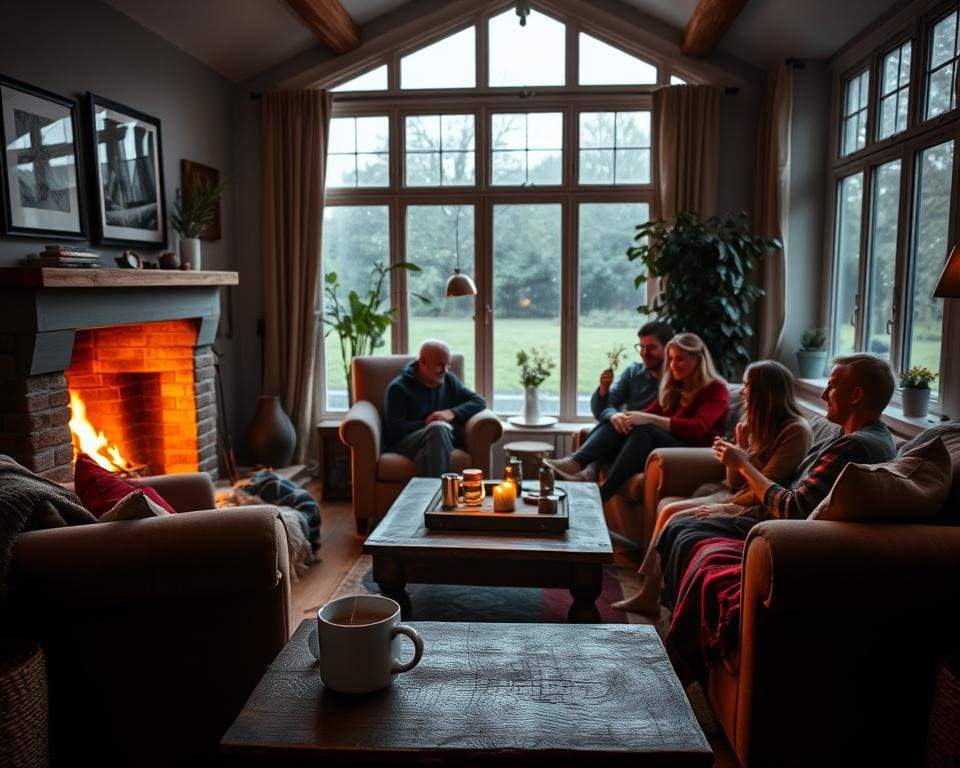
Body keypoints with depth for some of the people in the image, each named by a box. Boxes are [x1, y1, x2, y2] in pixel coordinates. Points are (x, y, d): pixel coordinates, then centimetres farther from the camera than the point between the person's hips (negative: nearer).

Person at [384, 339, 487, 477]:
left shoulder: (449, 380, 20)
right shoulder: (398, 388, 5)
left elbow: (480, 402, 12)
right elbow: (395, 430, -5)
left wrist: (452, 413, -4)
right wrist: (428, 424, -10)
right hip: (405, 444, -2)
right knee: (439, 428, -35)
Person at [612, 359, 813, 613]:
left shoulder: (796, 430, -14)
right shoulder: (756, 423, 11)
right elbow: (734, 482, 7)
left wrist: (724, 507, -13)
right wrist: (741, 444, -5)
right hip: (734, 496, 9)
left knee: (678, 521, -18)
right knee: (668, 511, -6)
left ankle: (651, 596, -3)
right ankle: (648, 594, -5)